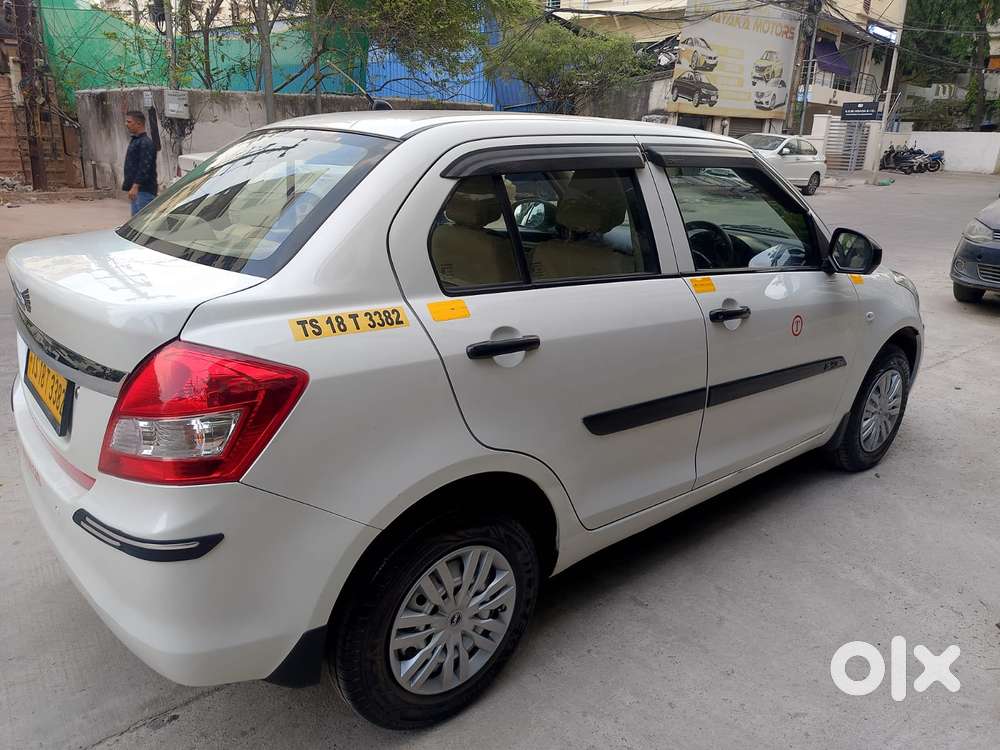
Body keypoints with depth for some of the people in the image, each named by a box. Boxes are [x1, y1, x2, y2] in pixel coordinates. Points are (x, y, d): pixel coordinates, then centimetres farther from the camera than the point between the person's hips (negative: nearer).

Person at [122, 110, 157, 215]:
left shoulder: (145, 143, -15)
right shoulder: (135, 141, 17)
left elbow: (144, 168, -23)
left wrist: (135, 186, -26)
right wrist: (127, 181, 24)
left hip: (144, 190, -10)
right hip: (137, 189, 10)